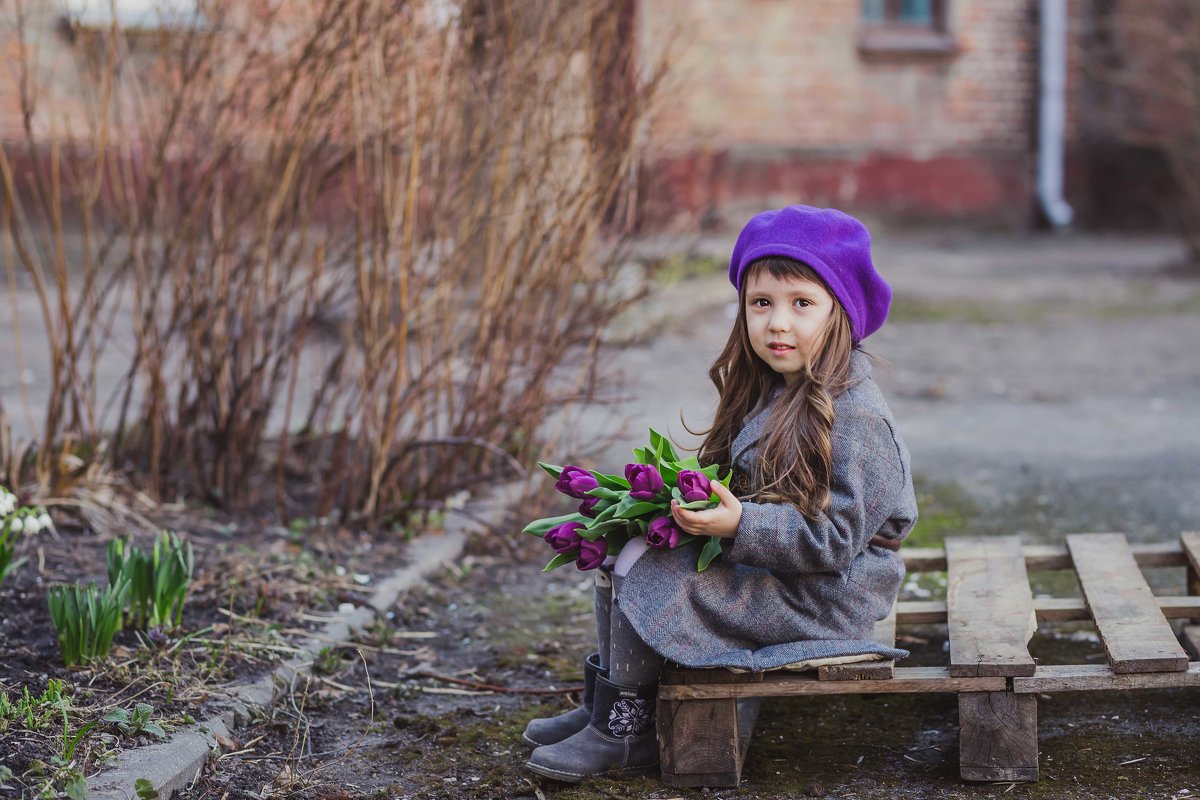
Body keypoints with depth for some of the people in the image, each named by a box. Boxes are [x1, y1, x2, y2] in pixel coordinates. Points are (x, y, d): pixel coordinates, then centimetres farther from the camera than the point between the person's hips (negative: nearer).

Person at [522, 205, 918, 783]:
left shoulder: (852, 415, -23)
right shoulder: (771, 390, 8)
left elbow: (835, 536, -26)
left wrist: (739, 526, -32)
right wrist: (703, 502, 0)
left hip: (826, 591, -10)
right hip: (762, 561, 10)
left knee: (652, 578, -19)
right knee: (623, 553, 5)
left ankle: (623, 731, -3)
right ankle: (603, 703, 11)